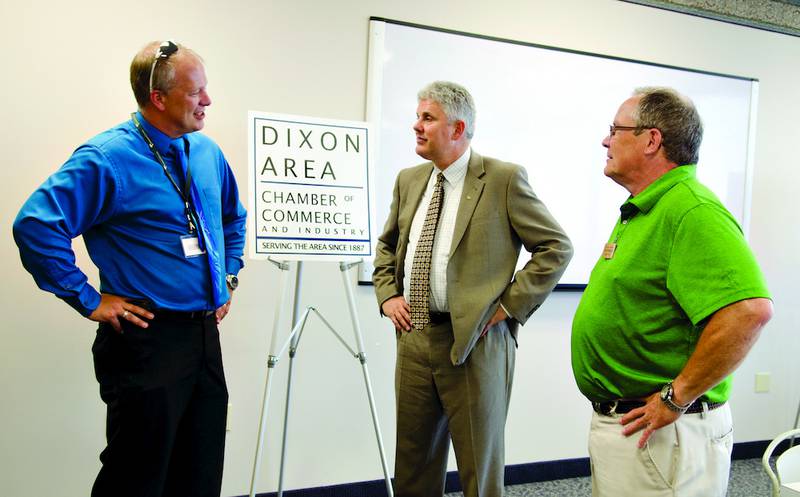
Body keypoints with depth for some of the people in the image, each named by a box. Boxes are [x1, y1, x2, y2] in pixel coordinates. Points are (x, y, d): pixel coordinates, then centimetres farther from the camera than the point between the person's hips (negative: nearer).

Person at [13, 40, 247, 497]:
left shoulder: (207, 152, 8)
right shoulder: (108, 158, -12)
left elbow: (234, 220, 24)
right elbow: (36, 227, -17)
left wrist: (229, 277, 14)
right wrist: (89, 301, -14)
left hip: (206, 335, 6)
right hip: (148, 338, -6)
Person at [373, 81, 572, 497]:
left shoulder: (504, 179, -9)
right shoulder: (409, 180, 10)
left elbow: (556, 248, -7)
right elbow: (387, 245, 22)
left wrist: (509, 306, -11)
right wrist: (388, 295, 8)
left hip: (473, 341, -5)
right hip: (413, 337, 6)